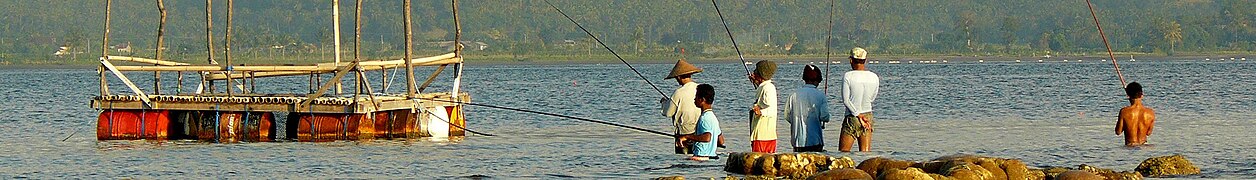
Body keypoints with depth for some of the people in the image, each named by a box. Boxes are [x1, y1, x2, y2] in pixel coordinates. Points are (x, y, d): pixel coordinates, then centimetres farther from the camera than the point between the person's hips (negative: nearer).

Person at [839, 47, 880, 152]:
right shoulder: (874, 78, 1)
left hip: (852, 117, -4)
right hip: (868, 116, 4)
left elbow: (845, 100, -14)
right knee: (866, 152, 5)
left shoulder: (848, 76, -12)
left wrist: (859, 116, -11)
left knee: (843, 152, 2)